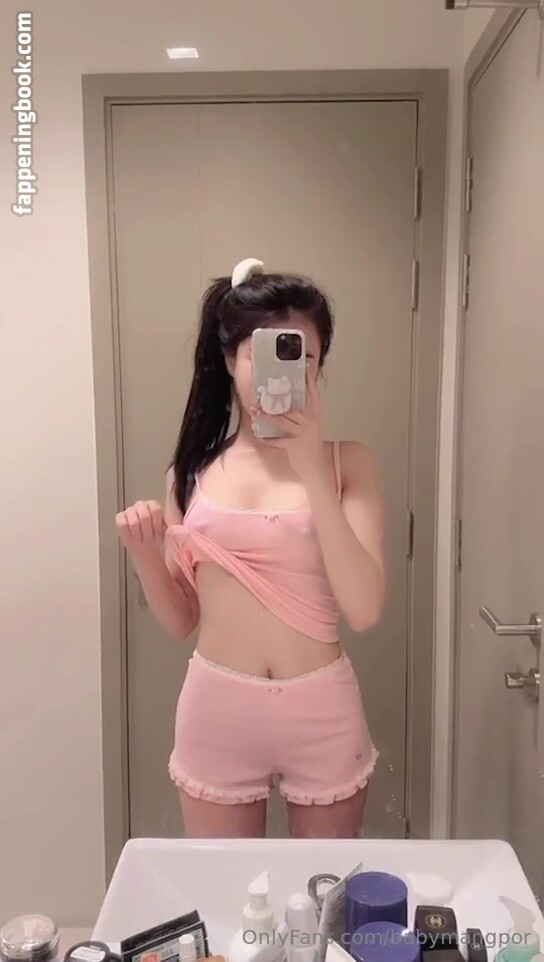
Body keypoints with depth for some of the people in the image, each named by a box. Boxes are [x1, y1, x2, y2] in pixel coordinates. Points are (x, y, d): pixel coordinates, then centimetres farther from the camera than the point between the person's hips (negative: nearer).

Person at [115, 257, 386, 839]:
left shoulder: (346, 463, -6)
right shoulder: (192, 469, 0)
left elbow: (364, 610, -17)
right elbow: (181, 621, 5)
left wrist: (313, 471, -21)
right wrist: (144, 554, -14)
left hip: (322, 713, -1)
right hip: (215, 711, 1)